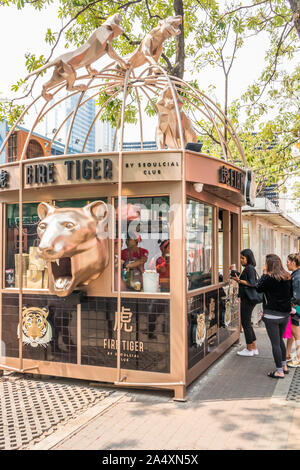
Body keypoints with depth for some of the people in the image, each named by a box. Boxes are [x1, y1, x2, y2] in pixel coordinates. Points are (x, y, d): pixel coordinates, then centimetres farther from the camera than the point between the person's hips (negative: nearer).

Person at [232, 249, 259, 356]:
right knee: (247, 323, 15)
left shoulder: (249, 268, -14)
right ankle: (254, 348, 21)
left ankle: (249, 350, 7)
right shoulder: (248, 268, 15)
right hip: (247, 299, 10)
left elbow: (252, 283, -23)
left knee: (245, 323, -2)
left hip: (248, 299, -10)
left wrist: (239, 280, -21)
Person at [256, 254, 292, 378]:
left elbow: (258, 288, -2)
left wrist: (264, 274, 1)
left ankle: (279, 371, 6)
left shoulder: (269, 277, -17)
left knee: (275, 343, 1)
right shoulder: (287, 277, 2)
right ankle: (284, 366, 32)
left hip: (272, 315, -7)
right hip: (285, 314, 7)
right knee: (280, 340, 22)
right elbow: (291, 294, 12)